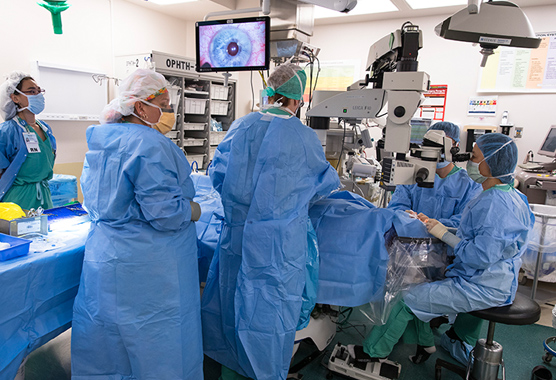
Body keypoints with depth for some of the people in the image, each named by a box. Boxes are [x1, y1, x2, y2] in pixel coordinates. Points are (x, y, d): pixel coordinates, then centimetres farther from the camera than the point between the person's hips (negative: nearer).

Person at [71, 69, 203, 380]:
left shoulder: (99, 140, 8)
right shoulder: (150, 145, -21)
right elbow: (163, 211, -25)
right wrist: (193, 210, -8)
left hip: (103, 258, 9)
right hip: (146, 268, -9)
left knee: (110, 340, 23)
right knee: (156, 344, 9)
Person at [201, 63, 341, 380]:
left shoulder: (242, 126, -1)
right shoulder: (305, 138, -11)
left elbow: (218, 175, 4)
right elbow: (325, 181, 5)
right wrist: (334, 182, 28)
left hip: (237, 233, 5)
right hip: (279, 240, -4)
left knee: (235, 296, 22)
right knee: (273, 305, 12)